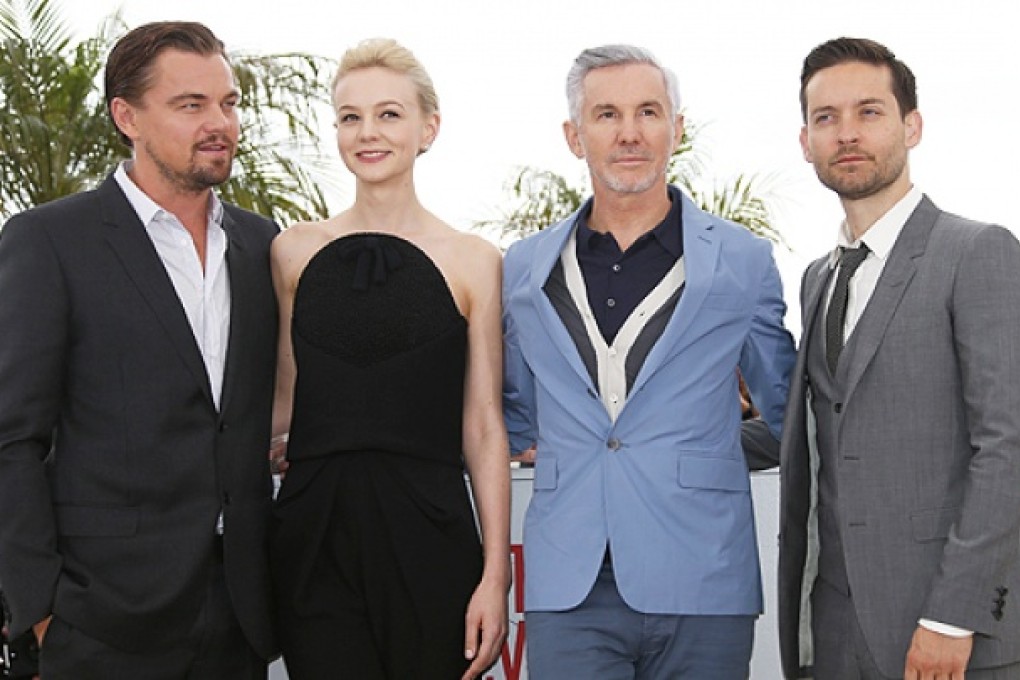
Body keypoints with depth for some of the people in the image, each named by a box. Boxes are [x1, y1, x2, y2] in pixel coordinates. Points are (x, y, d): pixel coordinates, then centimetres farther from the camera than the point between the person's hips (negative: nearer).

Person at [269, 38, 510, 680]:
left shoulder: (471, 261, 2)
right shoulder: (295, 251, 8)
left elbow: (483, 428, 1)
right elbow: (283, 402, 14)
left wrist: (495, 576, -4)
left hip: (427, 540, -1)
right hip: (315, 537, 2)